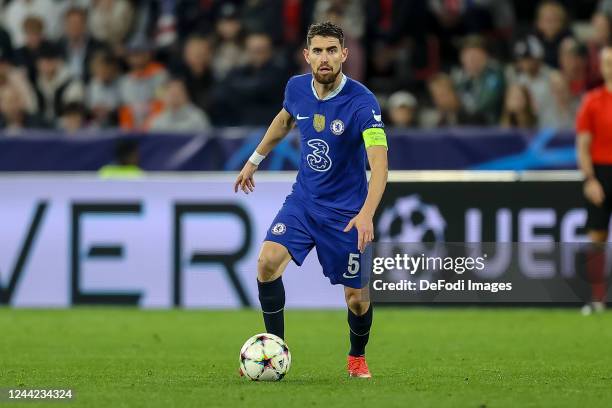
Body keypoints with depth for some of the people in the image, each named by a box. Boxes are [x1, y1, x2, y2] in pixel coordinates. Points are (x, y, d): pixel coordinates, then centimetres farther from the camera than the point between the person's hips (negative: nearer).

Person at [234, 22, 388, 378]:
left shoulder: (362, 102, -23)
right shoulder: (297, 88, -6)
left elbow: (379, 165, -32)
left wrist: (366, 213, -46)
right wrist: (255, 159, 25)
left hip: (346, 211, -4)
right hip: (303, 199, 4)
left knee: (357, 298, 1)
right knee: (268, 260, -19)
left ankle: (358, 358, 32)